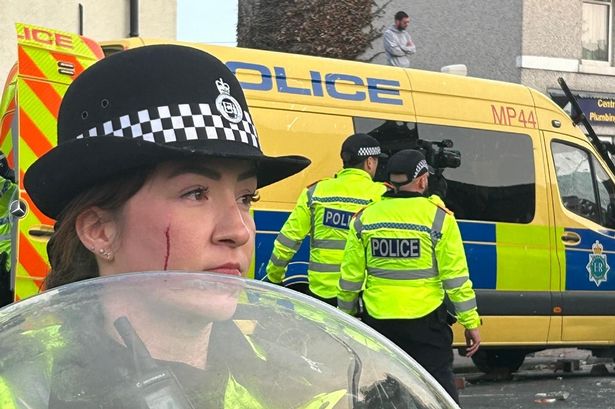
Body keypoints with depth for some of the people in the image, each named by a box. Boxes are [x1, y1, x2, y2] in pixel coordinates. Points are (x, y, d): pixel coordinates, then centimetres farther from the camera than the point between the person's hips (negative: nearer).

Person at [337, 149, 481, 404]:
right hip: (425, 321, -3)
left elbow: (350, 276, 5)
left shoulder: (365, 218, 1)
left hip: (377, 320, 3)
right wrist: (470, 322, -2)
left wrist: (345, 315, 19)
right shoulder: (438, 217, -8)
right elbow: (455, 276, -8)